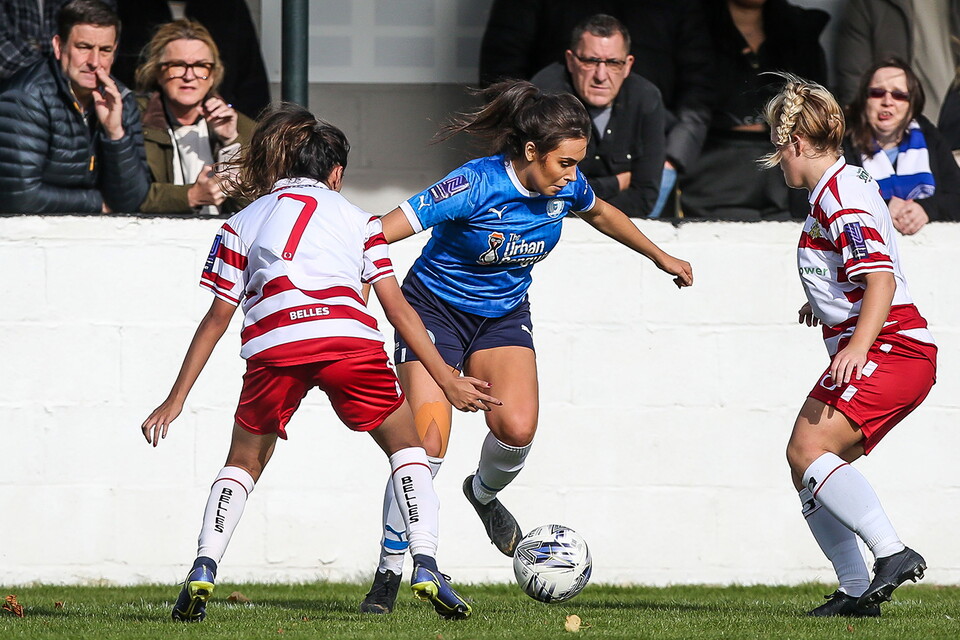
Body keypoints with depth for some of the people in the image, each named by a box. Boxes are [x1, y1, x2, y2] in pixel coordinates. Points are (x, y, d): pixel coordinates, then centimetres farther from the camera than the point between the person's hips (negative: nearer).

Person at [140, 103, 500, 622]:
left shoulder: (242, 223, 27)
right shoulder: (356, 219, 27)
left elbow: (217, 317, 23)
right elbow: (398, 308, 20)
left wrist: (176, 401, 25)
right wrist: (447, 381, 22)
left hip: (273, 345, 1)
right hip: (350, 339, -1)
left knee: (244, 463, 21)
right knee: (406, 447, 18)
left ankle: (202, 571, 3)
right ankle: (426, 567, 1)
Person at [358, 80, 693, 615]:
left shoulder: (566, 187, -11)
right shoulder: (476, 186, -28)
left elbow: (600, 213, 15)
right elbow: (383, 231, -29)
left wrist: (662, 257, 26)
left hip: (504, 315, 5)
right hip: (436, 308, -4)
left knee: (517, 427, -20)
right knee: (427, 444, -16)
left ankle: (484, 494, 16)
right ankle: (389, 574, -2)